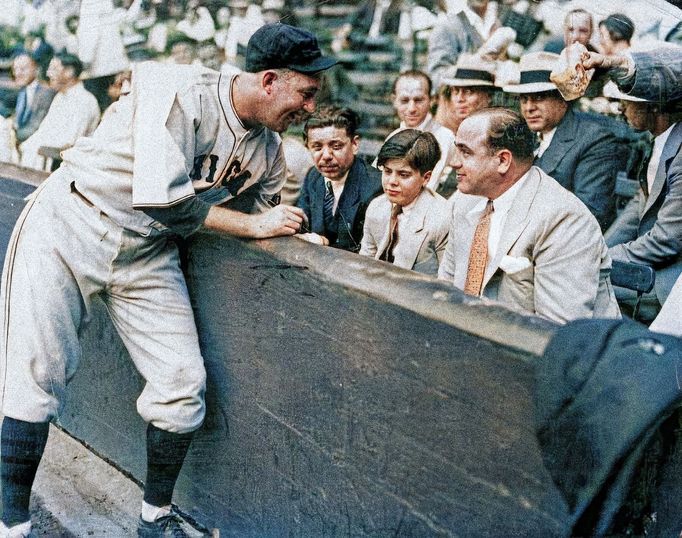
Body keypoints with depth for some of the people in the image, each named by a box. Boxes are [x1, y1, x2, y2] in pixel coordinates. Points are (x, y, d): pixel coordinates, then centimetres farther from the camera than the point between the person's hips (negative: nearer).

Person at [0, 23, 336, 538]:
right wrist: (254, 224, -20)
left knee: (183, 384, 0)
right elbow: (161, 201, -28)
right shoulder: (177, 90, -23)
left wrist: (294, 233, -7)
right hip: (70, 228, -6)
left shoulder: (269, 153, -2)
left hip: (147, 254, 6)